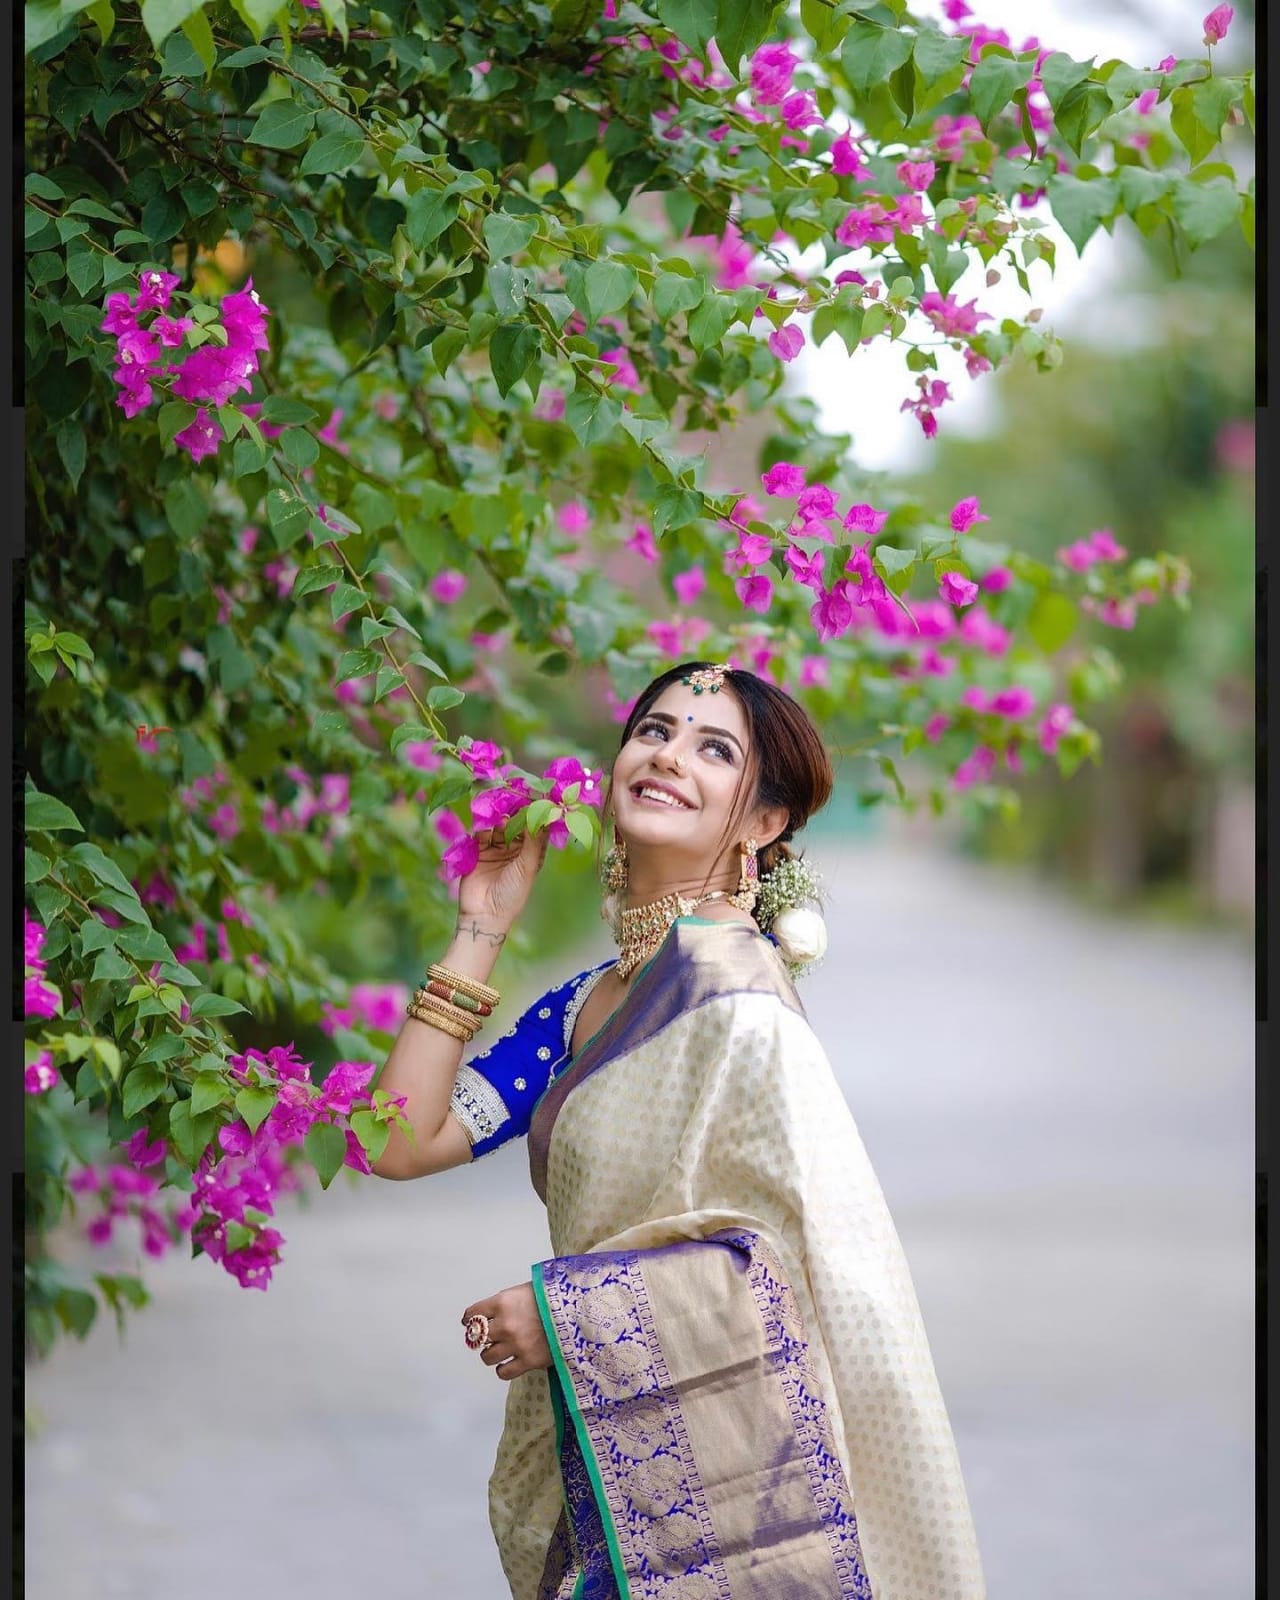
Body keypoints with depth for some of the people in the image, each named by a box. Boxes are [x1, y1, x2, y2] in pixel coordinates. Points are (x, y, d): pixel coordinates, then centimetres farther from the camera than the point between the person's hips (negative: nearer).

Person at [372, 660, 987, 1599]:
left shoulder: (730, 986, -14)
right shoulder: (584, 1005, 9)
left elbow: (834, 1247, -21)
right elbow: (402, 1142, 5)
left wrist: (573, 1311, -17)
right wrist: (480, 931, 5)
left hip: (709, 1476, -7)